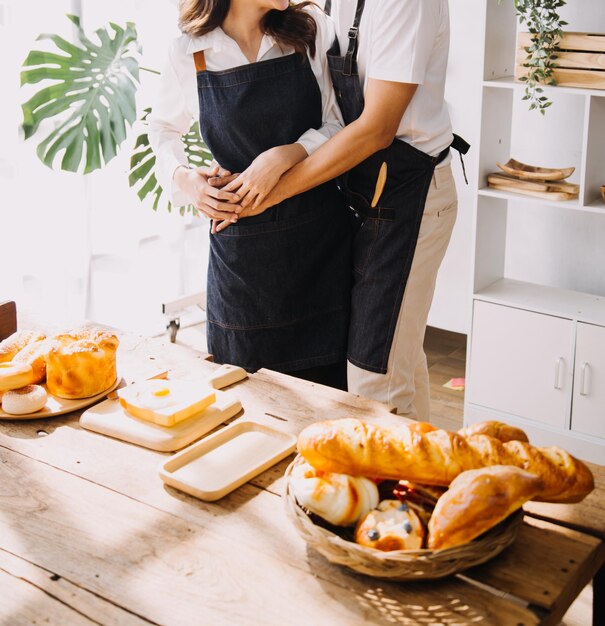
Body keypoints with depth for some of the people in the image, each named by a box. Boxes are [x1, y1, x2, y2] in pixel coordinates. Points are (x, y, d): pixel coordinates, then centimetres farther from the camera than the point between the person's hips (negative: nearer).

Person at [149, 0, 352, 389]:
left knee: (325, 384, 5)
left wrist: (286, 155, -17)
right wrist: (182, 178, -3)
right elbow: (163, 129, 15)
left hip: (320, 235, 0)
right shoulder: (189, 54, -2)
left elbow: (340, 124, 0)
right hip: (242, 246, 0)